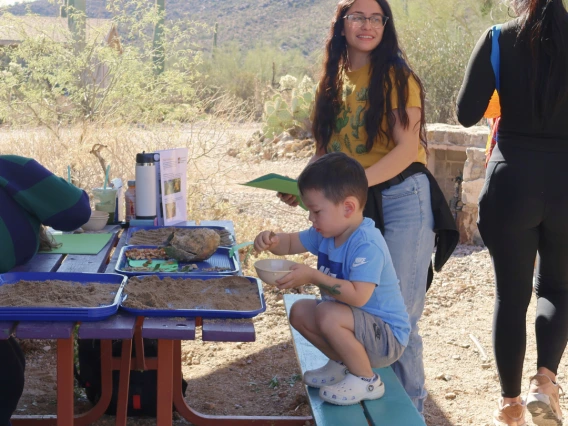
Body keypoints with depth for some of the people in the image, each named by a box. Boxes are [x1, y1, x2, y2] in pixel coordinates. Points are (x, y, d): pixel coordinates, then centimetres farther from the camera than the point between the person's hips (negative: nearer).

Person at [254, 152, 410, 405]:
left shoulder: (367, 245, -29)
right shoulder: (328, 232, 0)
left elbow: (358, 296, -38)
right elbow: (291, 244, 13)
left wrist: (312, 276, -34)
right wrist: (273, 241, -11)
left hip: (387, 336, -9)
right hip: (358, 323, 9)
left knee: (328, 315, -32)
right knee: (299, 312, 5)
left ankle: (366, 380, -10)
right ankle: (342, 363, 18)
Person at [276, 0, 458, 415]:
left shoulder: (396, 77, -6)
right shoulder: (334, 81, 11)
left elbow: (408, 147, -15)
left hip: (401, 199, -5)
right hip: (354, 208, 6)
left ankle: (410, 407, 14)